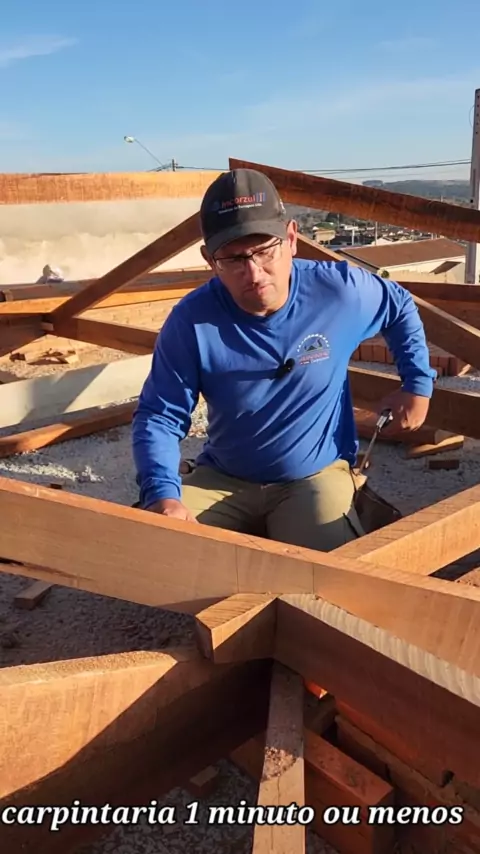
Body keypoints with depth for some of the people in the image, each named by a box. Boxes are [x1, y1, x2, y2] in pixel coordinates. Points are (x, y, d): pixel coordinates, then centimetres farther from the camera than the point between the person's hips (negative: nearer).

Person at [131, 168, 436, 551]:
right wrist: (162, 494, -31)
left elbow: (401, 309, 9)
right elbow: (159, 416, -15)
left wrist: (418, 383, 8)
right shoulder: (191, 321, -18)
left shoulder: (339, 290, -14)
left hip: (317, 475, 0)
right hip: (223, 479, 1)